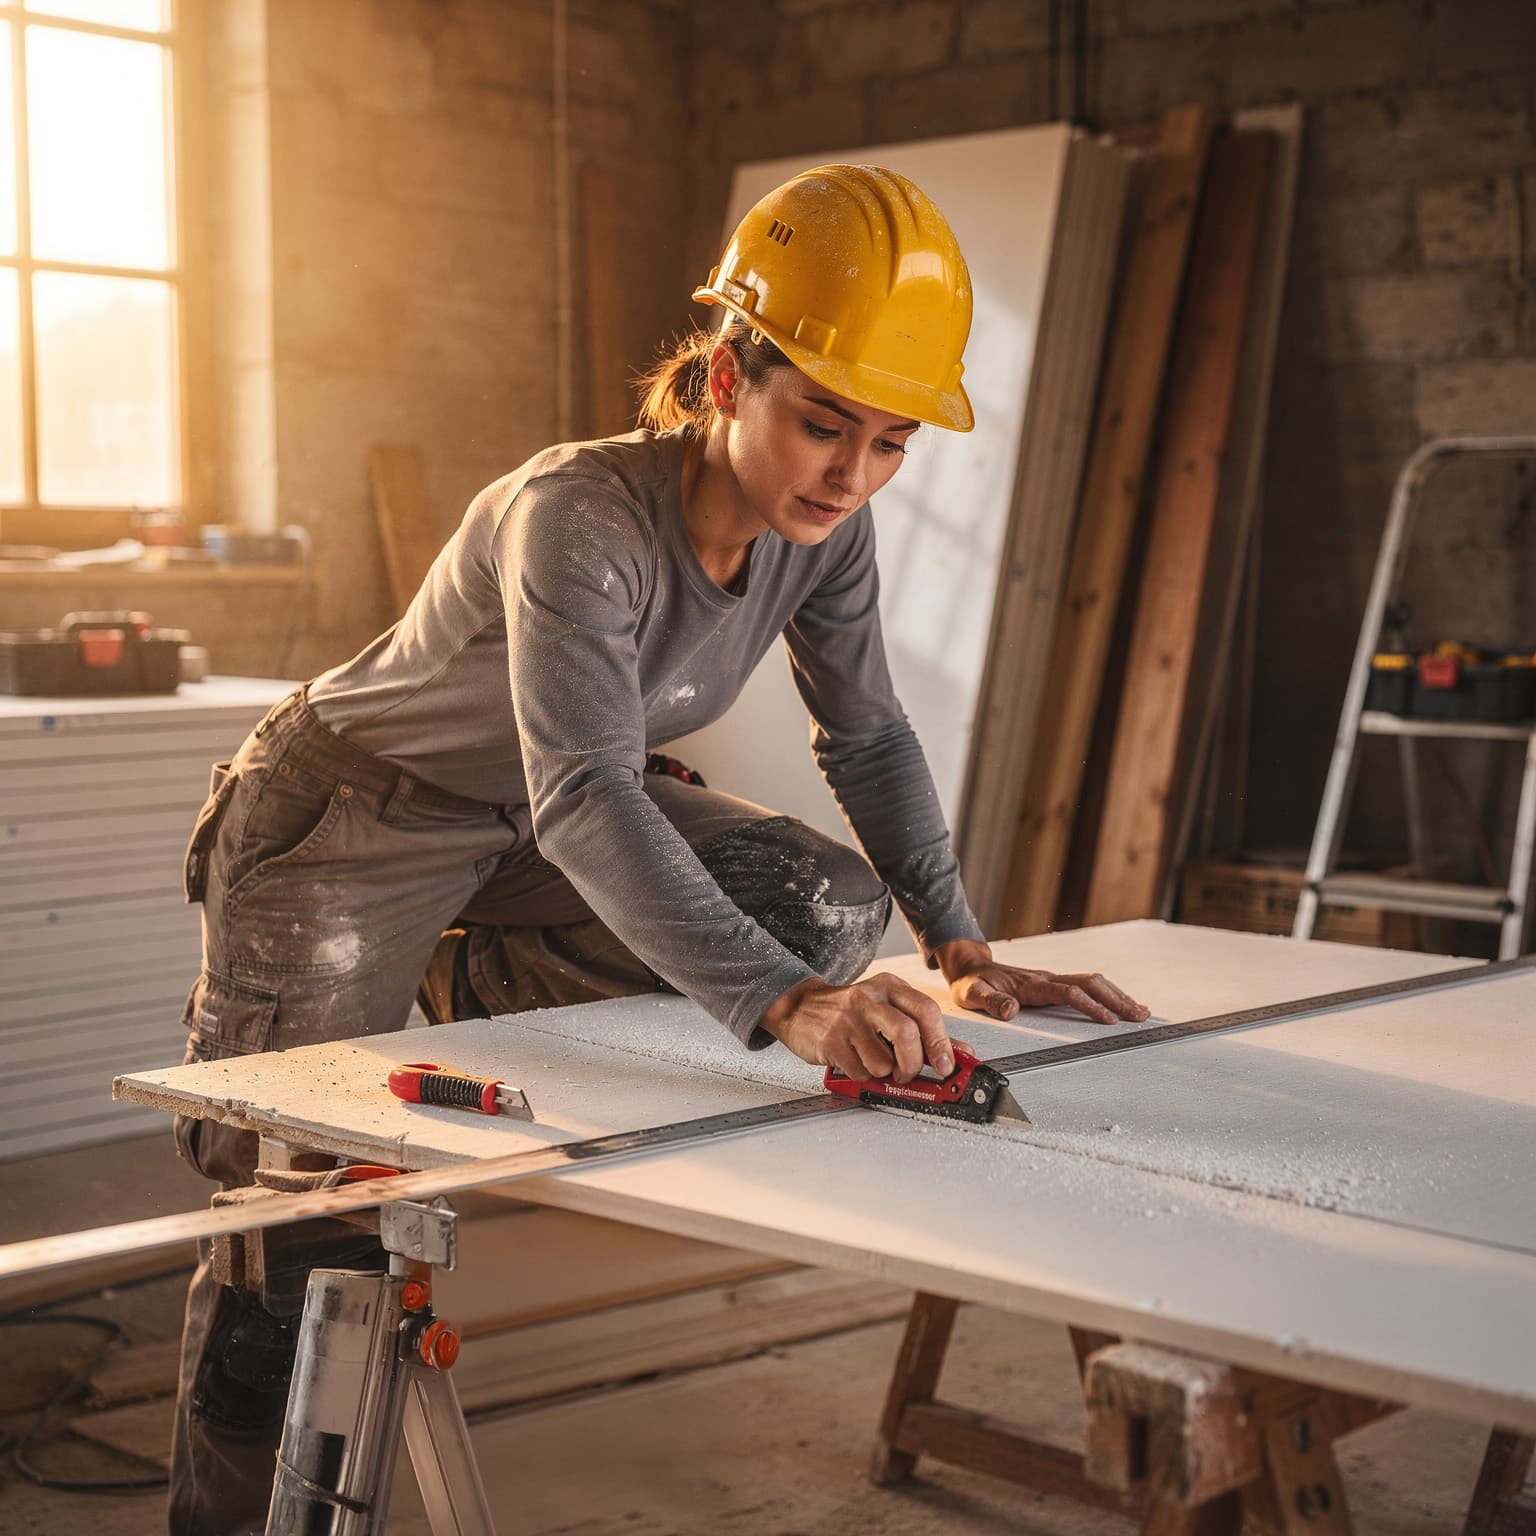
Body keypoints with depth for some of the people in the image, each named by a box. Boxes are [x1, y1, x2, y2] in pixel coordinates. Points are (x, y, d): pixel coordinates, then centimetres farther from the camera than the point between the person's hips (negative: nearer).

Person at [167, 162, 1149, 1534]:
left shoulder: (827, 527, -14)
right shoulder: (579, 517, -35)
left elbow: (869, 736, -2)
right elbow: (584, 803, -47)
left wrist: (963, 952, -13)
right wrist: (785, 1006, -59)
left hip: (519, 837, 6)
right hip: (347, 826, -6)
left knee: (834, 905, -13)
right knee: (297, 1217, -8)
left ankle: (476, 985, 6)